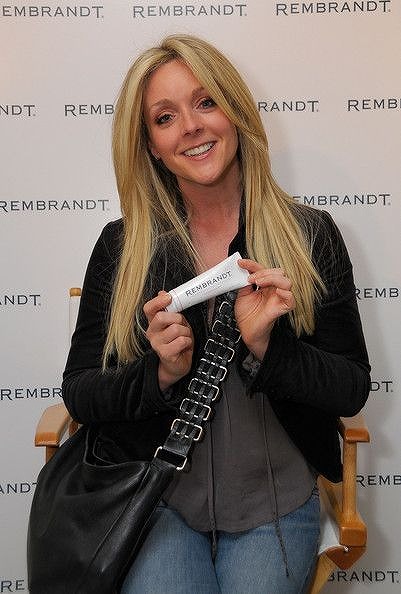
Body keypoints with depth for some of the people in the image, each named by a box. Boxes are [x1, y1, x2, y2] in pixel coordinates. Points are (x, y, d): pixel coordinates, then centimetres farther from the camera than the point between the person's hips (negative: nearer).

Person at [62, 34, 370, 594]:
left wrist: (267, 345, -21)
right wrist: (161, 372, -19)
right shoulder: (120, 246, -2)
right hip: (160, 502, 0)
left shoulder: (310, 233, -4)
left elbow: (352, 390, -4)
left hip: (277, 504, 0)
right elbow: (78, 393, -1)